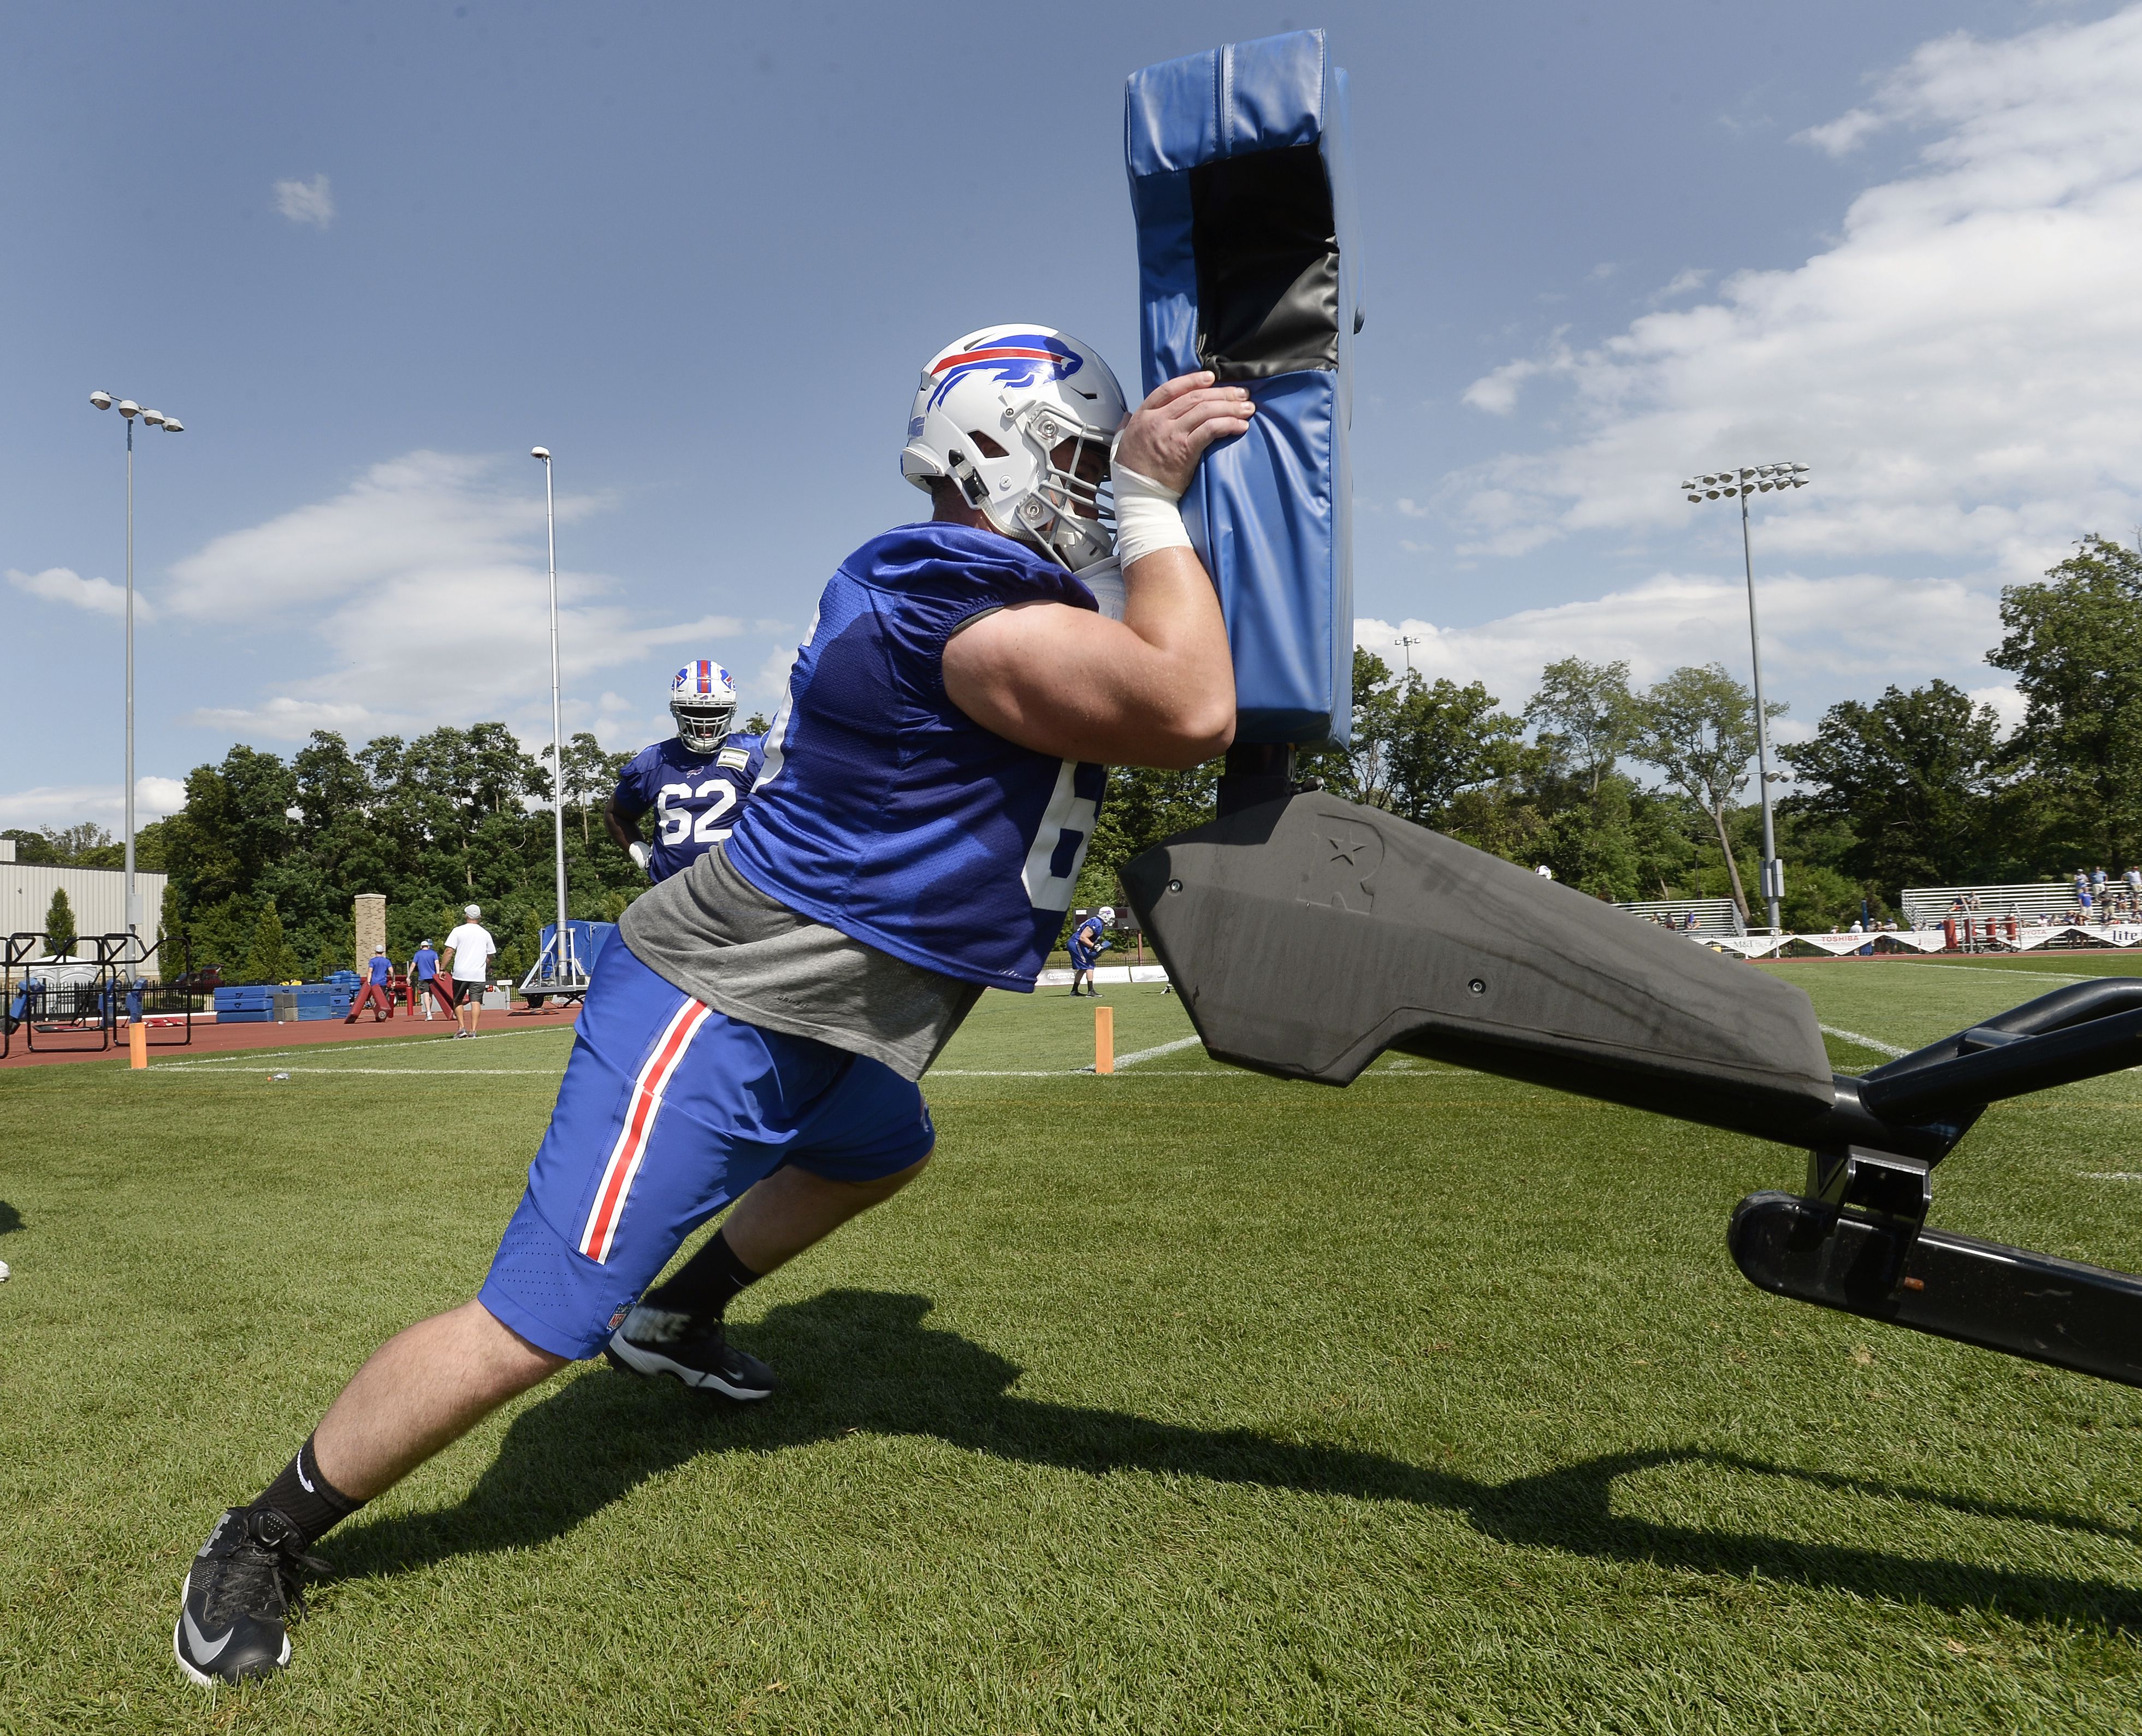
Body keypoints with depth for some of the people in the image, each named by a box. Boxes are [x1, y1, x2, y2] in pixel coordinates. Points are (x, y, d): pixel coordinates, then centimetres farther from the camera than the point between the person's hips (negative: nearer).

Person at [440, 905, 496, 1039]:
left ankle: (462, 1028, 5)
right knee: (476, 1002, 0)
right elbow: (489, 956, 12)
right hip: (478, 975, 1)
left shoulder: (458, 931, -1)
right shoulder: (485, 934, 7)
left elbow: (449, 951, -6)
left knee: (458, 1001, 13)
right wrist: (487, 969, 28)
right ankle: (473, 1030, -7)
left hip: (460, 973, -1)